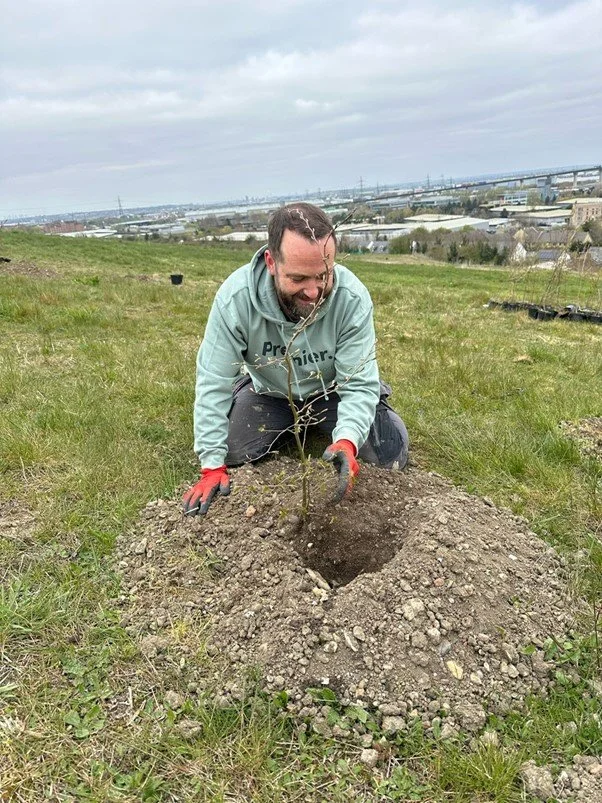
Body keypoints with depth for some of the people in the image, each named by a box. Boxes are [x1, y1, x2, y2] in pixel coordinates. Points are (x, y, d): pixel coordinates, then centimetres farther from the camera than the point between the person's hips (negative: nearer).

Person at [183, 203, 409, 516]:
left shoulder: (353, 298, -31)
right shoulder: (235, 297, -31)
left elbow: (359, 384, -29)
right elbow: (214, 383, -25)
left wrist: (347, 440, -50)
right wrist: (212, 466, -27)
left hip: (332, 391, 0)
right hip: (268, 392, 1)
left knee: (391, 452, -13)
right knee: (226, 451, -14)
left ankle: (321, 429, 17)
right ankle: (286, 433, 18)